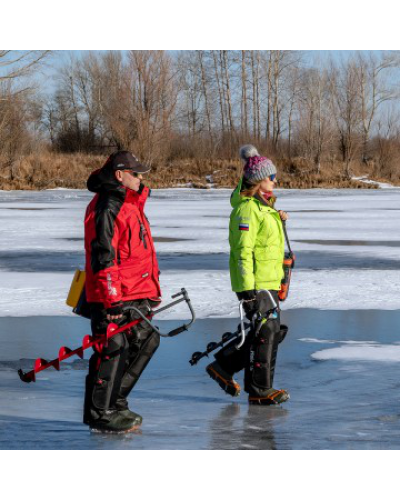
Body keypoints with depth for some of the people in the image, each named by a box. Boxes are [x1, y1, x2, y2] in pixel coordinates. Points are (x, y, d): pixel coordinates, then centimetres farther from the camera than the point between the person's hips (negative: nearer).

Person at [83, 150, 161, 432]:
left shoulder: (132, 205, 19)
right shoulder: (105, 207, -14)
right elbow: (102, 255, -20)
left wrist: (152, 288, 26)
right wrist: (111, 297, -24)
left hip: (136, 294, 10)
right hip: (112, 295, -10)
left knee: (147, 342, 13)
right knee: (113, 350, -7)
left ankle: (115, 403, 22)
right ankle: (99, 414, 2)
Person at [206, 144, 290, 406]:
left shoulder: (263, 206, 15)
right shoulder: (247, 209, -17)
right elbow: (242, 251, -21)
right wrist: (249, 289, -24)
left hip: (268, 281, 10)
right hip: (254, 283, -10)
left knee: (272, 331, 13)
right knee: (265, 332, -6)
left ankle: (223, 366, 23)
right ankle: (259, 390, 4)